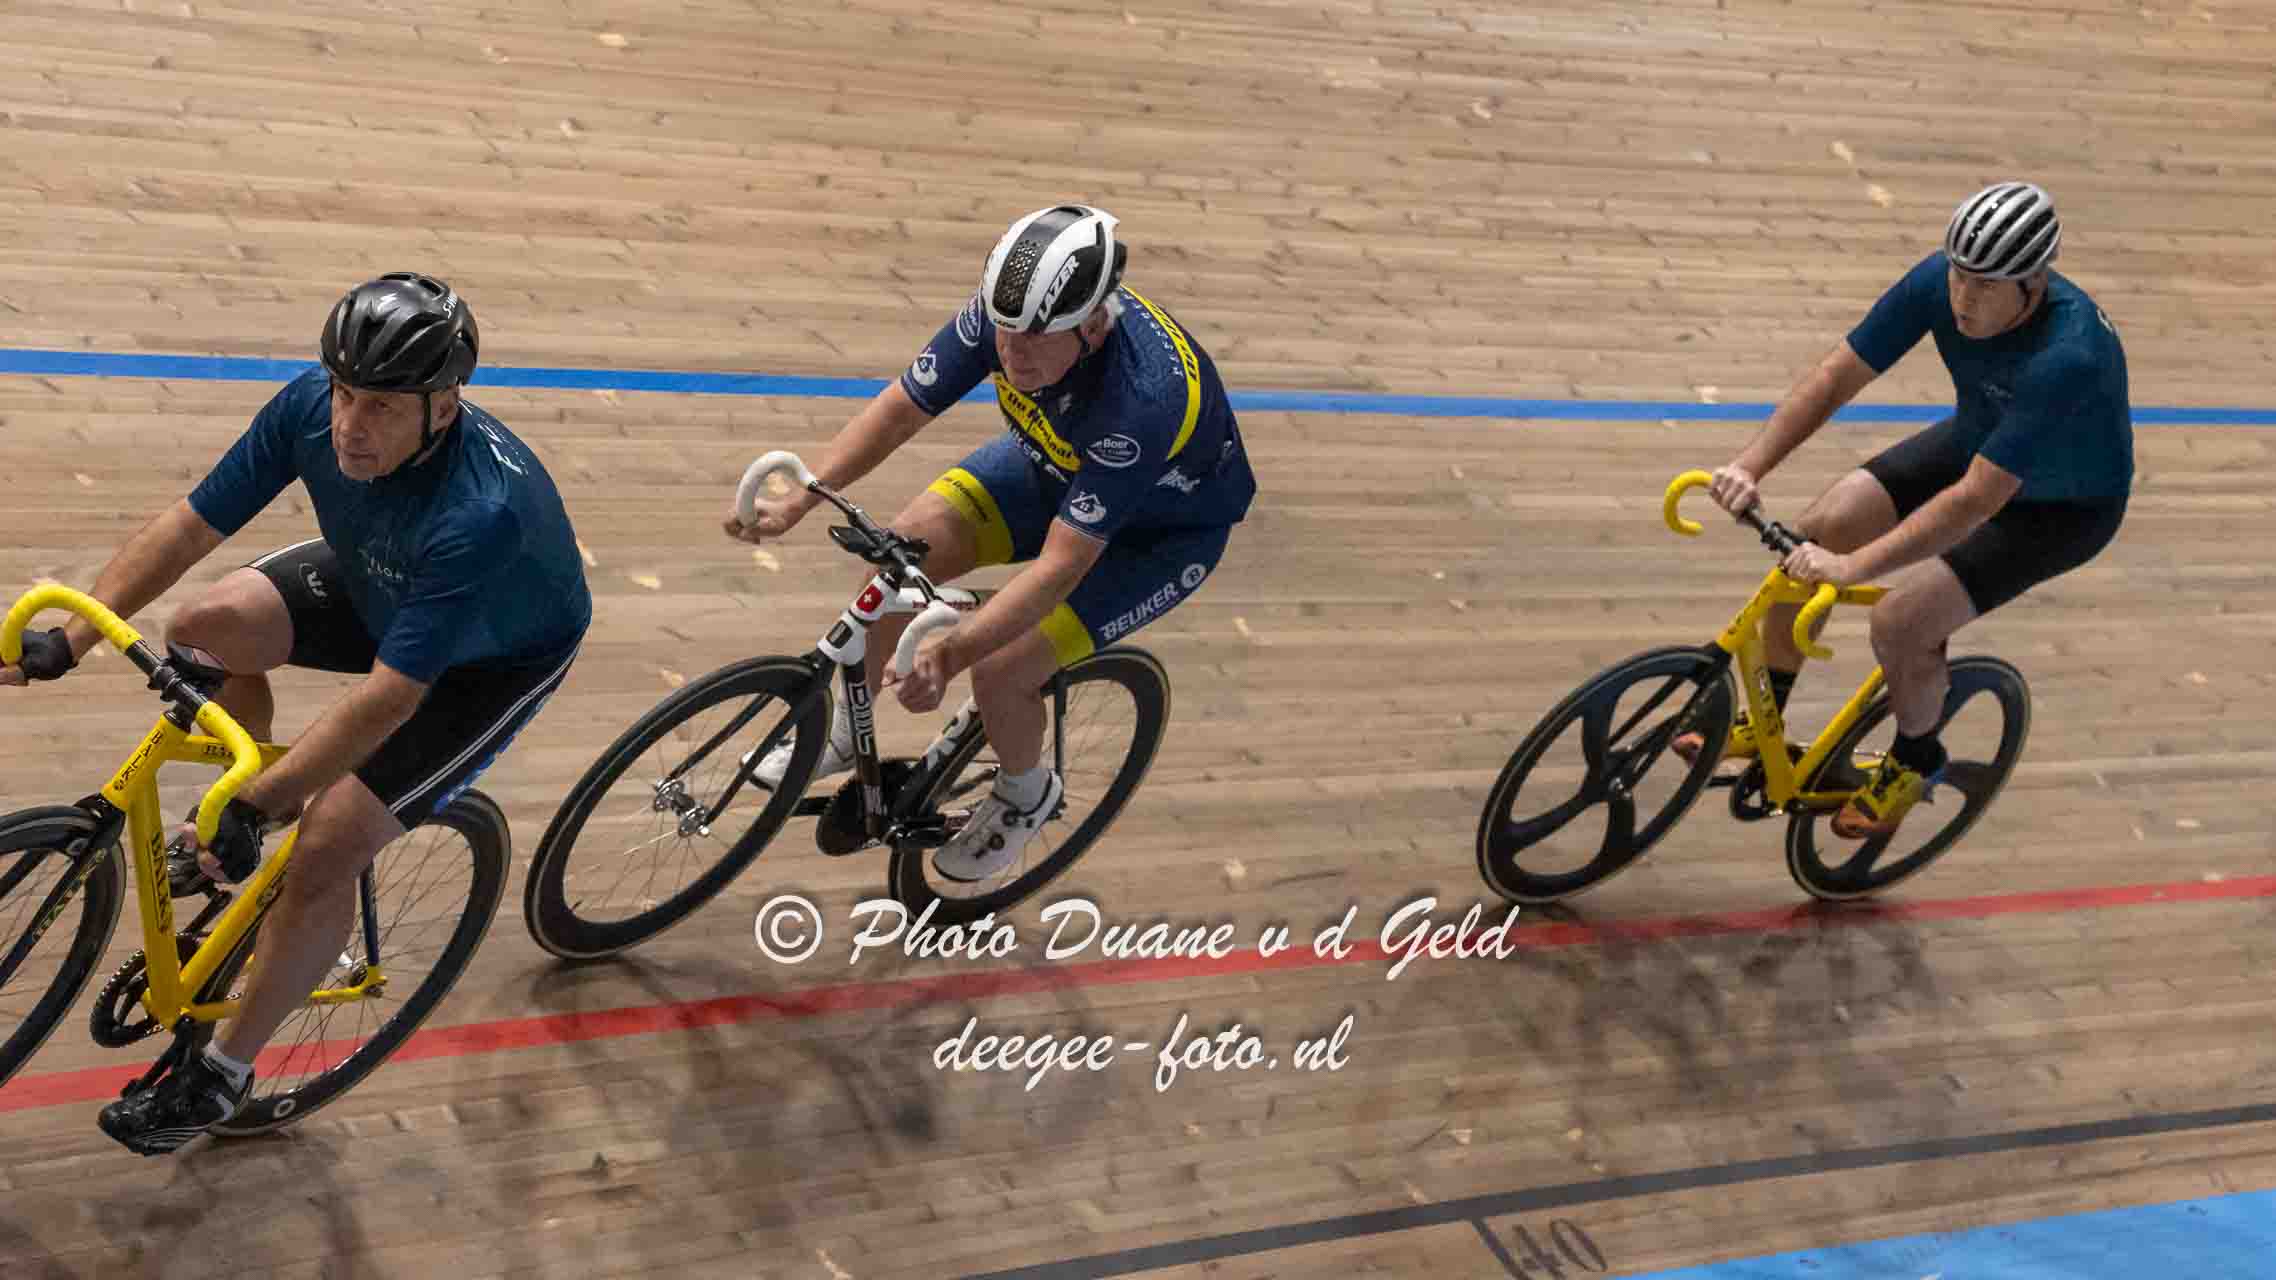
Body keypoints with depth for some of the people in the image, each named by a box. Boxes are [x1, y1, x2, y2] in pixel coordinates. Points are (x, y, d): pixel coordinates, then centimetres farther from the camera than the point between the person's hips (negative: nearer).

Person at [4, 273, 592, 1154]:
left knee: (323, 854, -13)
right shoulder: (311, 405, -25)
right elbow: (189, 526, -15)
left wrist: (254, 811, -37)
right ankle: (244, 818, 16)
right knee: (207, 626, -14)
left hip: (493, 654, -6)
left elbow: (390, 694, -39)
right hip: (376, 585, 6)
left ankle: (223, 1074, 9)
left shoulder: (483, 512, -43)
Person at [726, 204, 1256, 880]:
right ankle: (846, 730, 8)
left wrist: (951, 653, -50)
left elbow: (1060, 567, -41)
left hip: (1163, 530, -5)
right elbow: (900, 408, -15)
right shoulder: (1007, 312, -27)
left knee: (999, 671, -19)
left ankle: (1026, 795, 15)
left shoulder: (1142, 398, -43)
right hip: (1052, 463, 6)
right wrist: (799, 500, -25)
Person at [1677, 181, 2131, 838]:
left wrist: (1853, 567, -42)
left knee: (1899, 623, -20)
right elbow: (1837, 375, -17)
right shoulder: (1939, 280, -23)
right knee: (1818, 531, -7)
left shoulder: (2069, 357, -40)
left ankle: (1915, 761, 12)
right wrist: (1750, 464, -27)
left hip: (2064, 506, -6)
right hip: (1974, 441, 6)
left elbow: (1977, 499, -41)